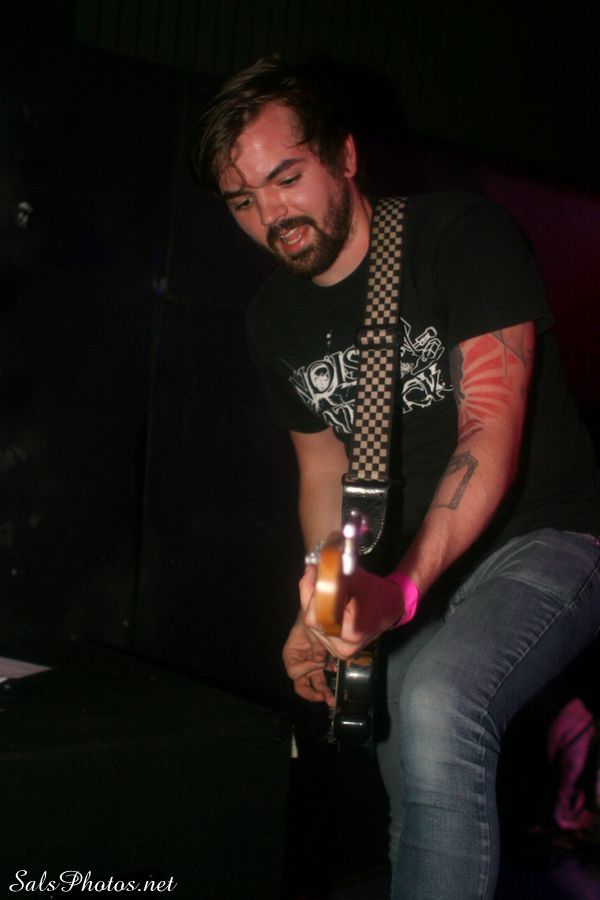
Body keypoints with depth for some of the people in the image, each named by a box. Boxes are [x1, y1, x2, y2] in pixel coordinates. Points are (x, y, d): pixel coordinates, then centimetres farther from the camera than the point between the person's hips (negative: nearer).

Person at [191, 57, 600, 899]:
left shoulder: (462, 237, -16)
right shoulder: (276, 319, 4)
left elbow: (493, 425, -26)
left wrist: (401, 588, -39)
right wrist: (324, 610, 2)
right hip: (412, 572, 7)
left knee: (437, 699, -33)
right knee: (418, 808, 11)